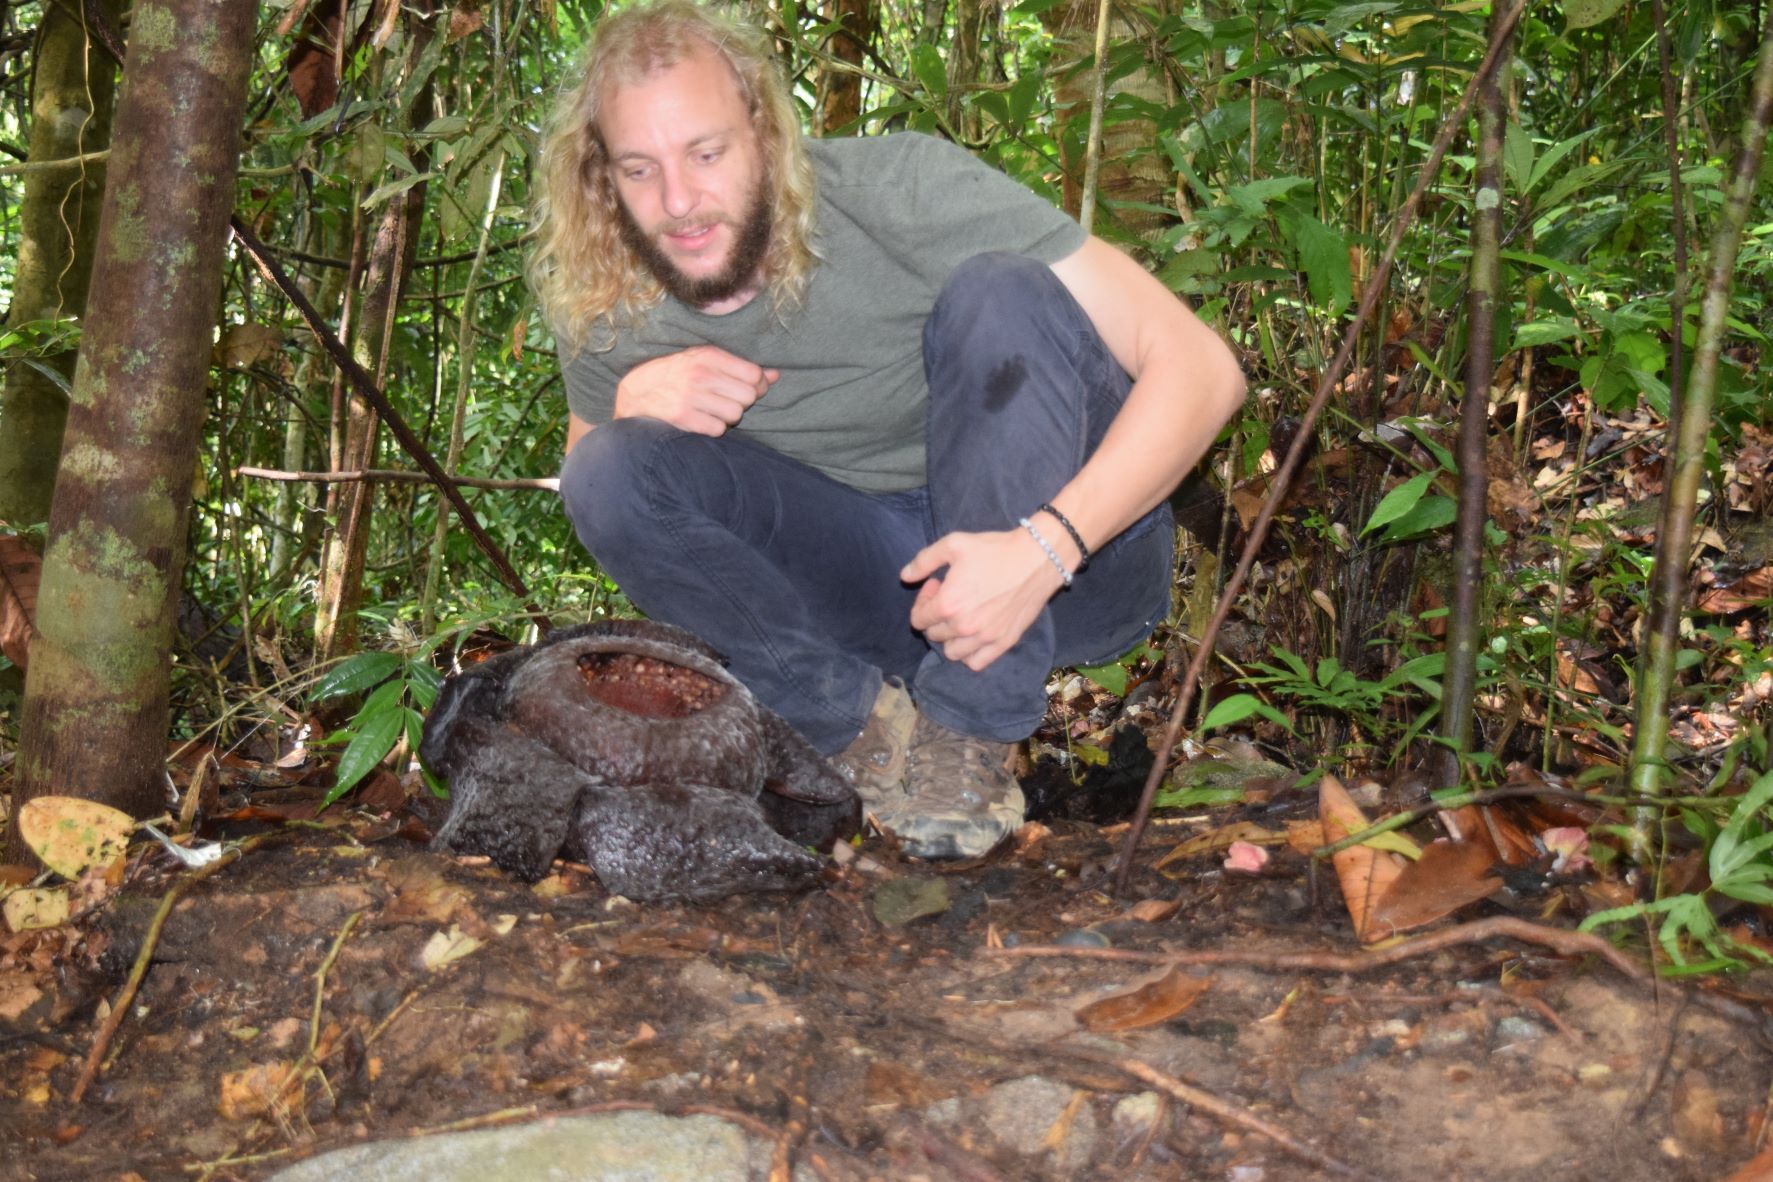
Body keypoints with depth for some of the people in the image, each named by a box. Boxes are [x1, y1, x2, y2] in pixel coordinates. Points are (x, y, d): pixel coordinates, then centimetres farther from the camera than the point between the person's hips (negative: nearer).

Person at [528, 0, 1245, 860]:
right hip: (878, 587, 3)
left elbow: (1201, 366, -23)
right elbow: (601, 506, 10)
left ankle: (969, 733, -23)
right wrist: (630, 405, -14)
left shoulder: (901, 188, -21)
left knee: (1000, 292, -30)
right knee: (609, 471, -16)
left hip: (1073, 546, -3)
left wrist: (1044, 549, -36)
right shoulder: (605, 312, -8)